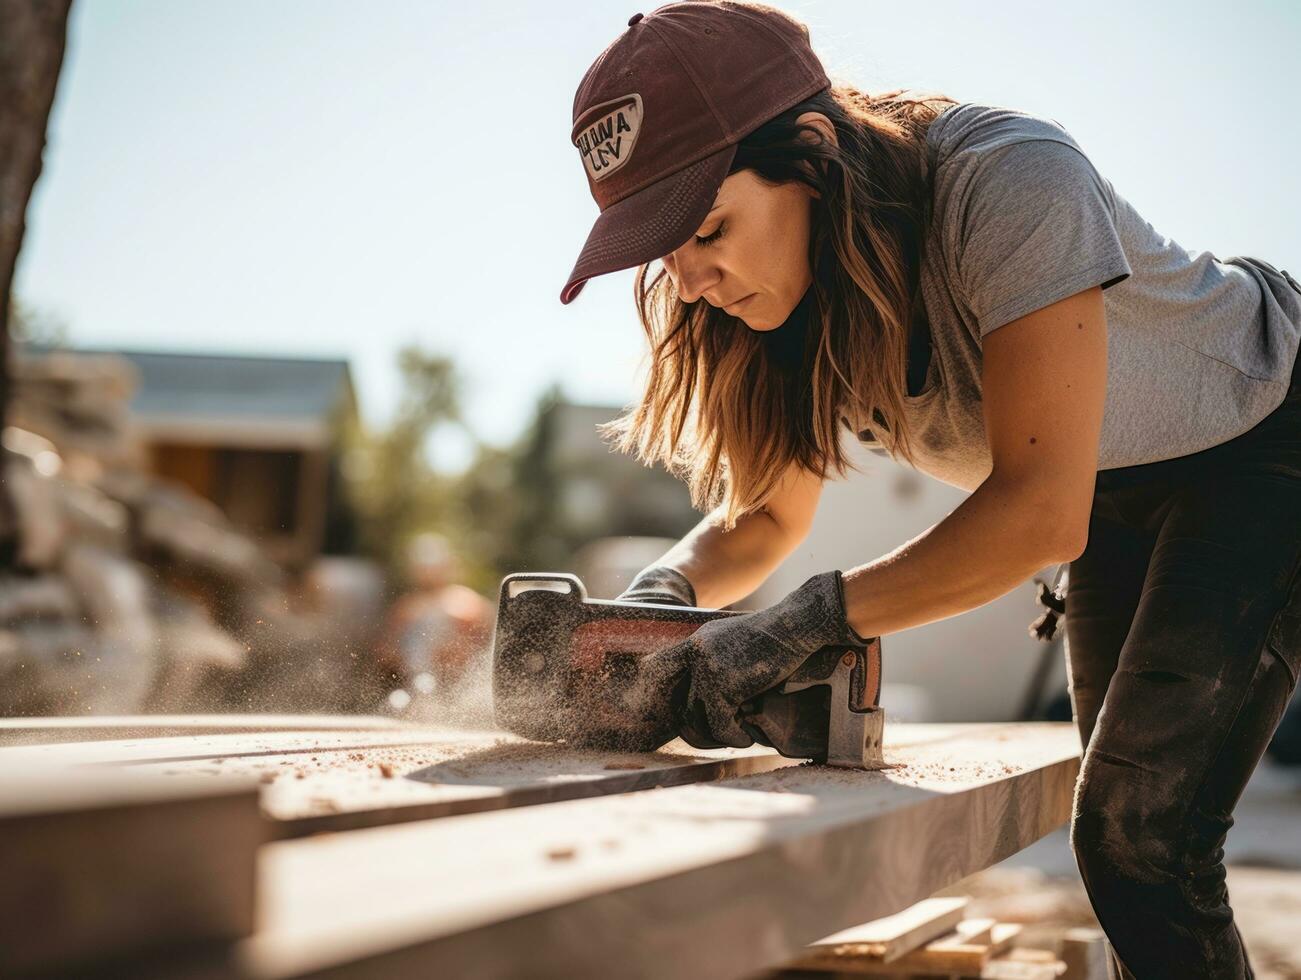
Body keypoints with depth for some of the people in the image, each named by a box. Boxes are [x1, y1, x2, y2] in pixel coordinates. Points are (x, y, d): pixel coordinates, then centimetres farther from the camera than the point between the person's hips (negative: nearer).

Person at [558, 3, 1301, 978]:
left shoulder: (1010, 180, -37)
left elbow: (1042, 510, -41)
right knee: (1124, 832, 11)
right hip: (1122, 491, 7)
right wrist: (663, 592, -25)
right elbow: (766, 513, -4)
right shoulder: (800, 289, -15)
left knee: (1139, 838, -17)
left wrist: (811, 619, -45)